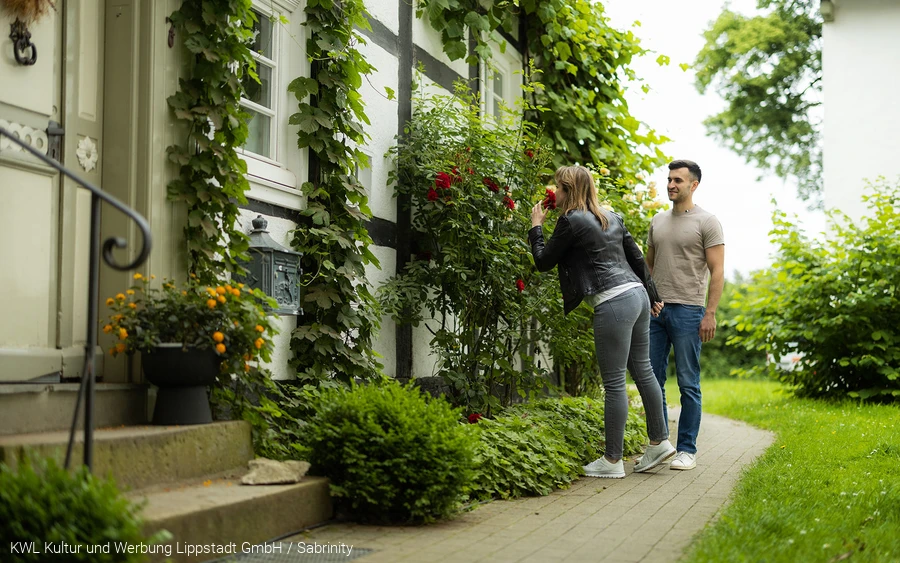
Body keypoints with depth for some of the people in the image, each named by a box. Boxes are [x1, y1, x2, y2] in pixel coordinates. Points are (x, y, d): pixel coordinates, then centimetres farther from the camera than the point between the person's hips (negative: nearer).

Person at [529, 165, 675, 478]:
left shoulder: (571, 221, -7)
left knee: (614, 383, -3)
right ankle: (660, 442, 23)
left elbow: (543, 262, 1)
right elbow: (637, 258, 20)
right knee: (642, 371, 16)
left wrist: (536, 226, 15)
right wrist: (651, 295, 29)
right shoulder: (611, 217, 17)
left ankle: (612, 461, 3)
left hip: (613, 304, -9)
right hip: (637, 294, 9)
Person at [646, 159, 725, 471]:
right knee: (652, 380, 7)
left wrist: (710, 314, -14)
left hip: (687, 312, -6)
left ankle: (687, 449, 7)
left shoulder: (706, 222, -4)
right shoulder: (658, 221, 15)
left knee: (688, 384, 0)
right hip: (655, 310, 6)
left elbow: (717, 271, -8)